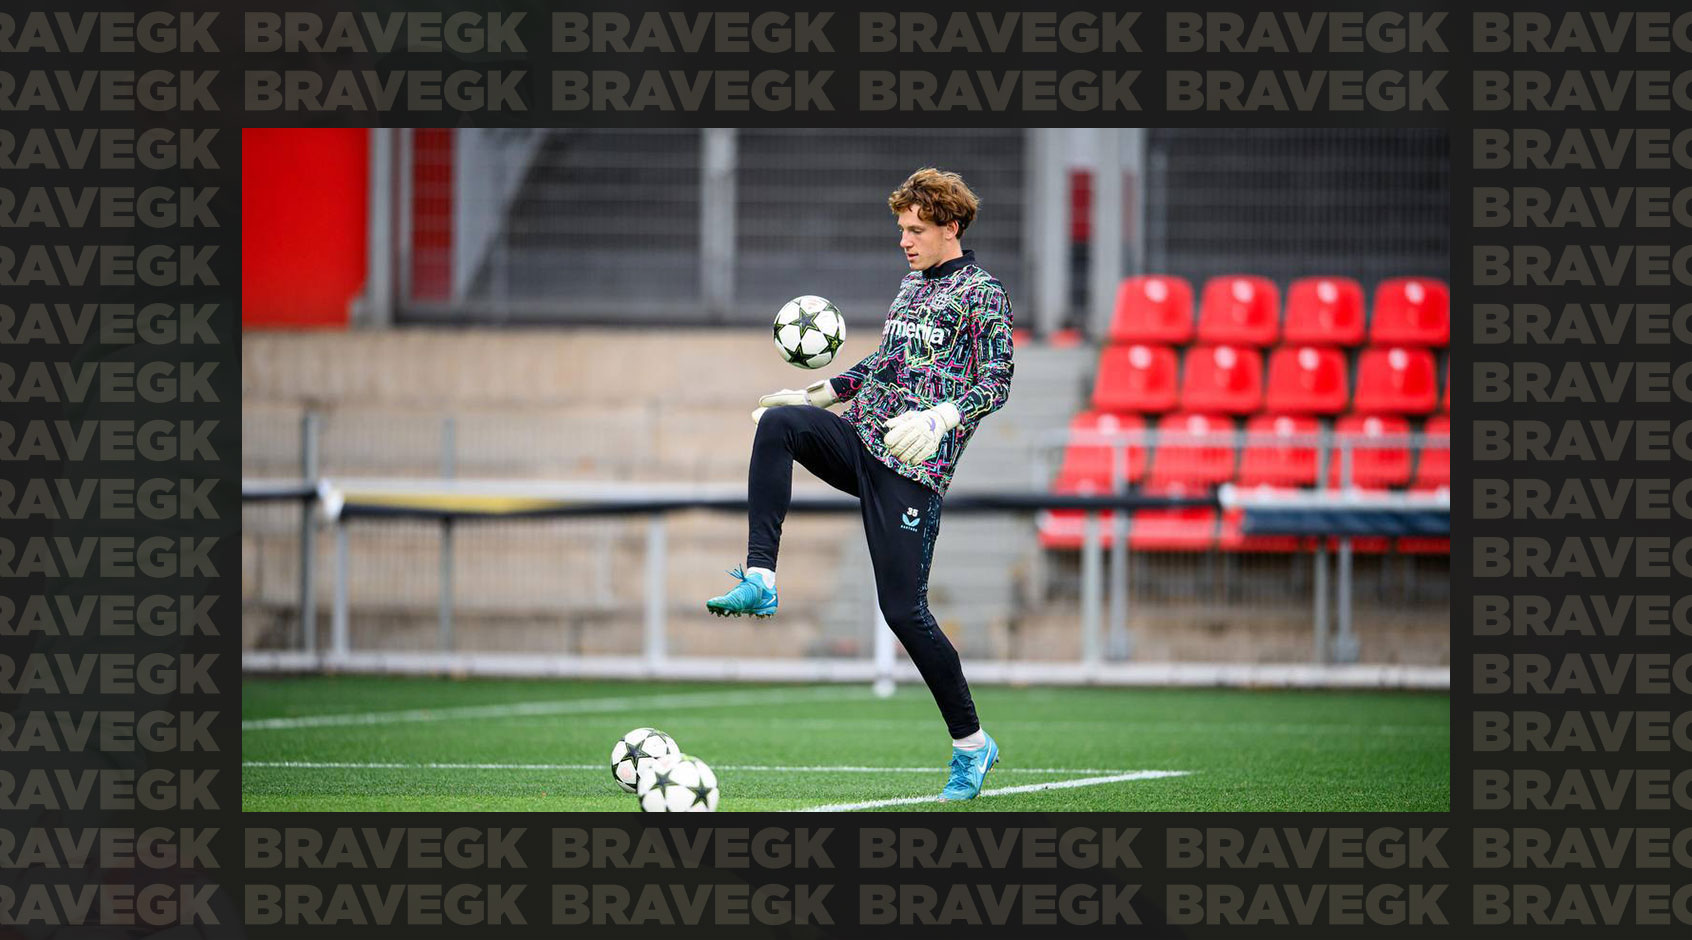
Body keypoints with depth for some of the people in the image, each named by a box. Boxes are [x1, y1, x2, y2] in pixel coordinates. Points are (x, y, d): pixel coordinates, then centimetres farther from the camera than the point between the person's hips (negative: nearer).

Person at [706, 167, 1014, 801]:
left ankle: (971, 744, 6)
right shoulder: (910, 285, 20)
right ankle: (759, 580, -28)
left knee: (903, 608, -9)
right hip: (859, 438, 7)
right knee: (779, 422, -23)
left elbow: (997, 381, -12)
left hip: (912, 465, -7)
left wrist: (940, 418, -29)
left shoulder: (982, 292, -4)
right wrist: (819, 394, 26)